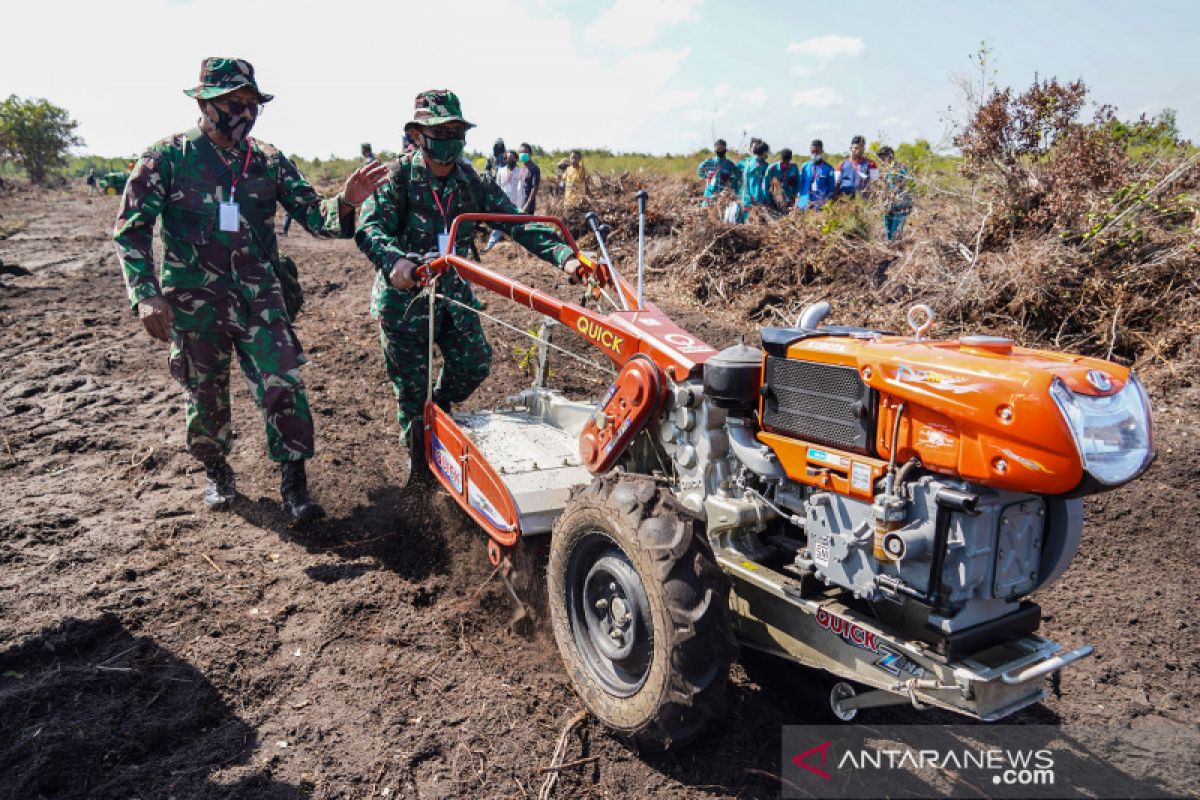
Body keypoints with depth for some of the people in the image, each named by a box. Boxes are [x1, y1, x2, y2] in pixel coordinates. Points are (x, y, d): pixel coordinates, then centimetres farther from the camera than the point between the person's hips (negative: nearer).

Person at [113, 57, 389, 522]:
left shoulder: (270, 161, 5)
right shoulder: (169, 157, -3)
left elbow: (313, 216, 0)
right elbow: (131, 227, -3)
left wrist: (345, 203, -22)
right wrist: (147, 294, -15)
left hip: (259, 295, 1)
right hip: (194, 301, -1)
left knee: (283, 385, -8)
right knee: (206, 395, 12)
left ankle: (294, 483, 4)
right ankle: (216, 472, 35)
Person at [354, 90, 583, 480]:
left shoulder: (471, 181, -2)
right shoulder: (397, 176, -14)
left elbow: (517, 223, -10)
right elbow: (369, 228, -28)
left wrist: (564, 255, -25)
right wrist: (395, 259, -51)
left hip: (452, 289, 4)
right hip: (403, 292, -4)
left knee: (474, 364, 4)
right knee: (412, 383, 6)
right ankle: (418, 458, 30)